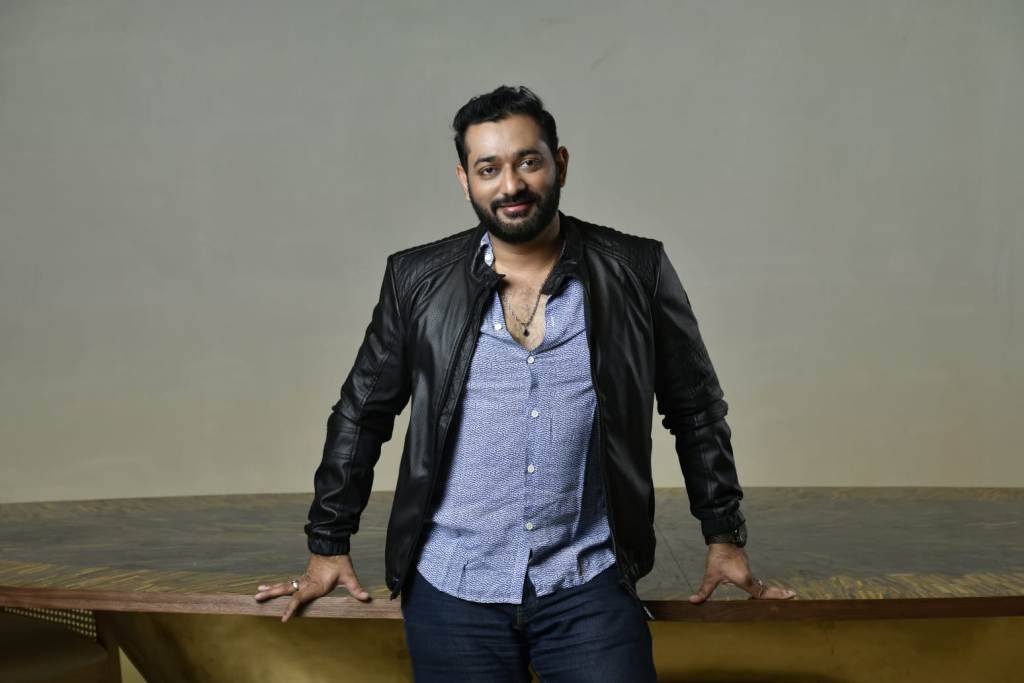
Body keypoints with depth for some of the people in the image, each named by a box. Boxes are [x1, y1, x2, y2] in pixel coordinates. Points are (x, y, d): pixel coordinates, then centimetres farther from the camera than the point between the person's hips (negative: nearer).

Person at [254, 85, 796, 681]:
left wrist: (725, 537, 9)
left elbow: (696, 410, 7)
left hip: (590, 585, -1)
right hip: (453, 589, 1)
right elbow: (362, 413, 9)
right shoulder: (418, 279, 0)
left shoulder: (636, 272, -2)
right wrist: (328, 545, 11)